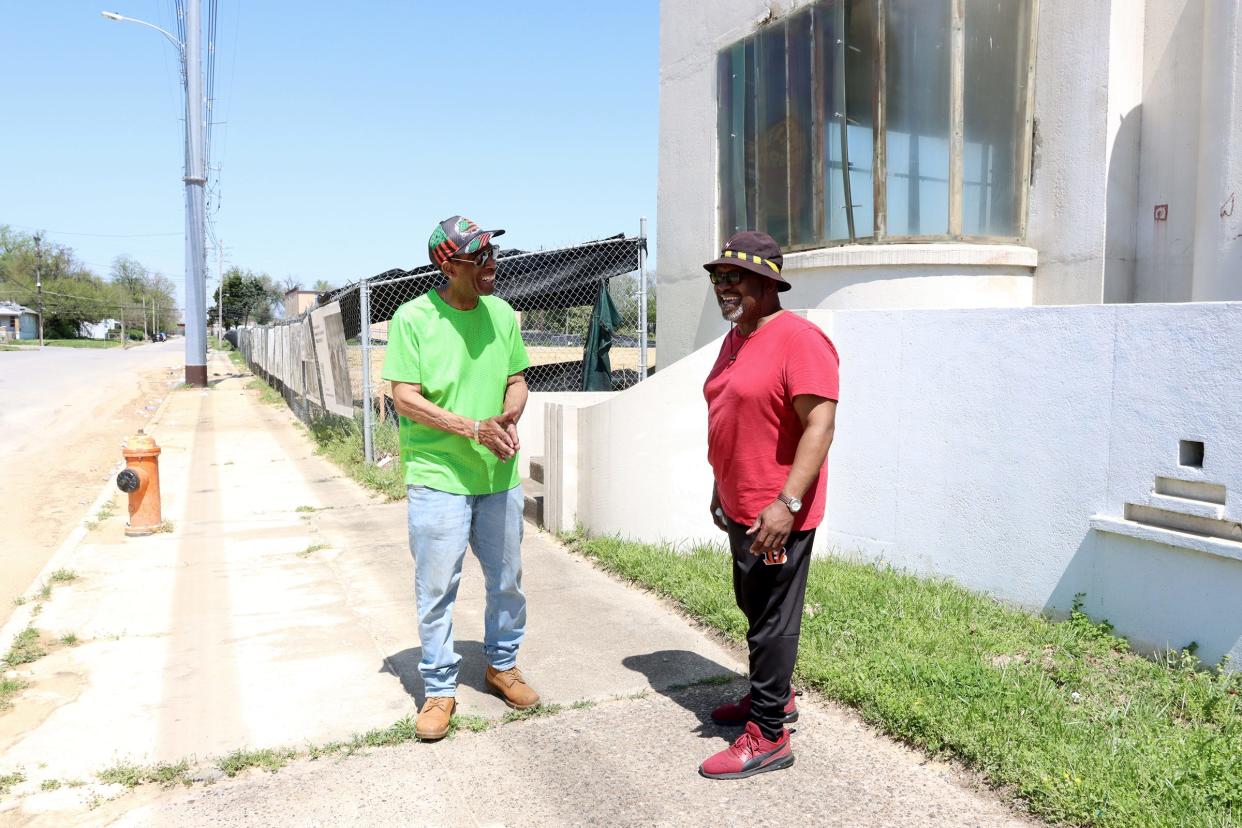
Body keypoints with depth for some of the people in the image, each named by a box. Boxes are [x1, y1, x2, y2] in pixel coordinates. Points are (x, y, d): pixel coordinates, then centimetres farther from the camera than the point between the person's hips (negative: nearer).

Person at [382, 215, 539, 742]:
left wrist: (509, 416, -10)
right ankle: (439, 689, 22)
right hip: (438, 476, -4)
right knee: (436, 590, 4)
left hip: (499, 474, 5)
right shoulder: (413, 318, -10)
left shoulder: (501, 313, 4)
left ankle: (502, 664, 38)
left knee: (507, 580, 16)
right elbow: (405, 398, -13)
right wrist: (473, 428, -20)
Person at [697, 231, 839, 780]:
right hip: (740, 508, 9)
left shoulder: (799, 340, -17)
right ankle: (774, 696, 40)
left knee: (772, 621, 0)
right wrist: (721, 489, 21)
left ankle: (768, 736, 13)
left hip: (777, 514, -9)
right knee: (754, 609, 21)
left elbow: (820, 425, -23)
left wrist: (787, 503, -27)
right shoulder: (734, 340, 12)